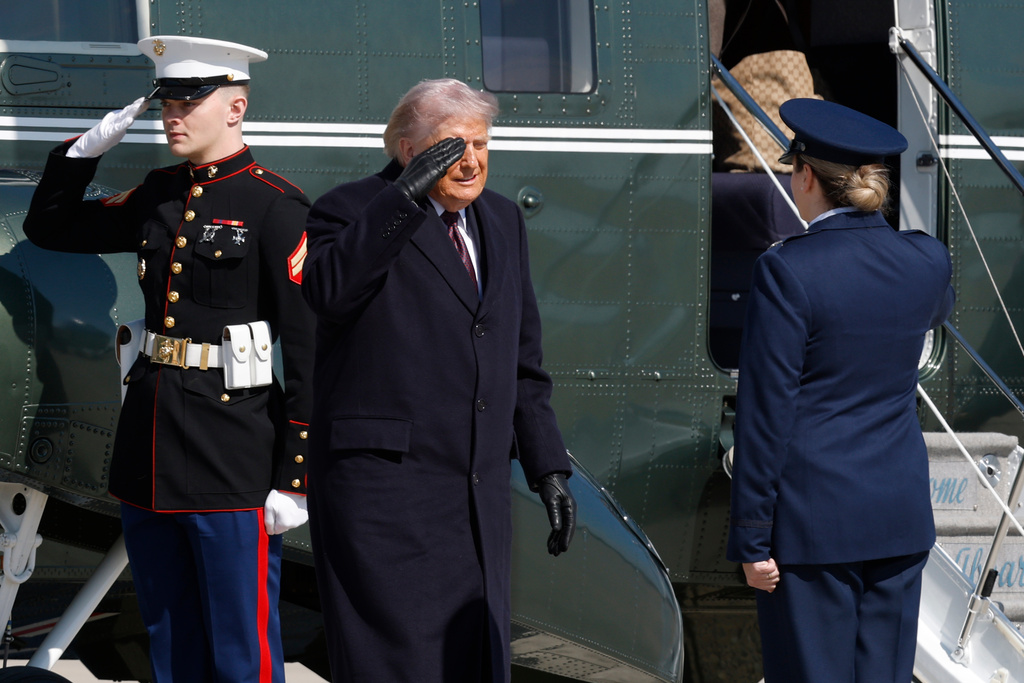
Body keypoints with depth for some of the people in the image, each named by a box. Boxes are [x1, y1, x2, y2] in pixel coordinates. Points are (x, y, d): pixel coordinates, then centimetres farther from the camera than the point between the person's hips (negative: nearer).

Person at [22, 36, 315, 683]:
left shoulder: (278, 207, -10)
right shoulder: (159, 195, 10)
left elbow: (308, 350, -12)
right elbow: (50, 227, 22)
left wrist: (294, 478, -15)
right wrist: (88, 147, 6)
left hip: (233, 454, -7)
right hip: (150, 454, 7)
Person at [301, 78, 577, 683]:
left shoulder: (502, 220, 16)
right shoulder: (352, 213, -4)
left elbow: (522, 357, 21)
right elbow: (329, 290, -27)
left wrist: (548, 467, 15)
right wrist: (407, 195, -28)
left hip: (479, 494, 7)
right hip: (383, 490, -7)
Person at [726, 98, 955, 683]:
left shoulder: (788, 270, -14)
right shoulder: (926, 260, 1)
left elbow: (766, 413, -13)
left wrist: (753, 539, -8)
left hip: (812, 517, -5)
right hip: (900, 512, 5)